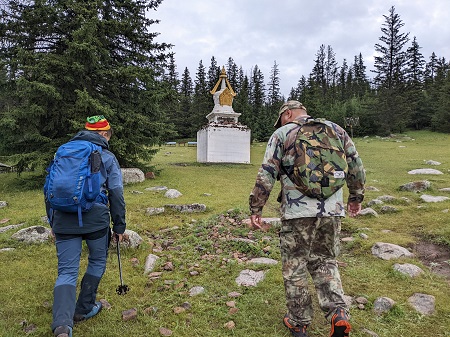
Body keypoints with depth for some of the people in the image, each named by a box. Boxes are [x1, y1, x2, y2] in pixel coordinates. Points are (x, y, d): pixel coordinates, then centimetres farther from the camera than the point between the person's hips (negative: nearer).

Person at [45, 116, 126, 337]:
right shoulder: (107, 158, 3)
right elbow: (116, 195, -1)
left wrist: (53, 223, 25)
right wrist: (119, 227, 6)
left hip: (64, 221, 3)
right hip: (96, 221, -3)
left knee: (66, 272, 7)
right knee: (97, 262, 20)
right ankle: (84, 309, 29)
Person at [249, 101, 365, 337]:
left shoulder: (282, 134, 0)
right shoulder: (336, 129, 12)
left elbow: (266, 175, -7)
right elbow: (356, 165, 15)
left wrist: (255, 209, -1)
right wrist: (356, 196, 27)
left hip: (297, 212, -4)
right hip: (332, 210, 4)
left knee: (295, 268, 10)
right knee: (325, 262, 20)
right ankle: (338, 313, 6)